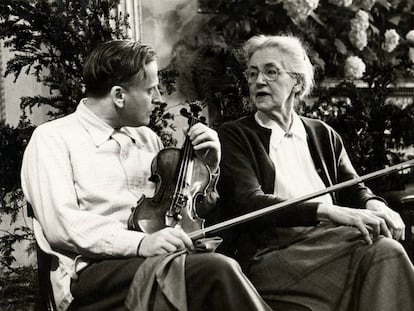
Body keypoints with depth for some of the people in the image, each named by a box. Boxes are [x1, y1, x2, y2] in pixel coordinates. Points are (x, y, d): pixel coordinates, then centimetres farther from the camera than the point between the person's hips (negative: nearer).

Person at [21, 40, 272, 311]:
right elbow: (60, 224, -13)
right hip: (94, 271, -6)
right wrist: (140, 243, -24)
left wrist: (207, 168, 10)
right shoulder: (52, 138, 1)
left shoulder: (146, 138, 21)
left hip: (162, 259, 6)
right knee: (217, 269, -32)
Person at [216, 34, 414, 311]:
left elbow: (353, 188, 16)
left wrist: (374, 206, -11)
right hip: (273, 253, -5)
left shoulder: (323, 135, 22)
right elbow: (250, 203, -9)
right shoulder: (234, 137, 6)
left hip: (330, 242, 5)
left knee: (386, 250, -29)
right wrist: (330, 211, -22)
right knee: (381, 253, -28)